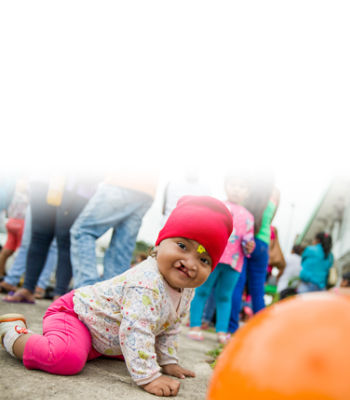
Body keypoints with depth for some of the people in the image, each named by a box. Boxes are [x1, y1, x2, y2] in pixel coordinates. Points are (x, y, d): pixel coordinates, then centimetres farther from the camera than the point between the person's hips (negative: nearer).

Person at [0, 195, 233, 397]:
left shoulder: (186, 292, -7)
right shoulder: (146, 284, -38)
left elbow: (169, 329, 9)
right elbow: (135, 332, -43)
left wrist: (168, 361, 8)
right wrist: (148, 377, -42)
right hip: (73, 312, -9)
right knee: (67, 358, -33)